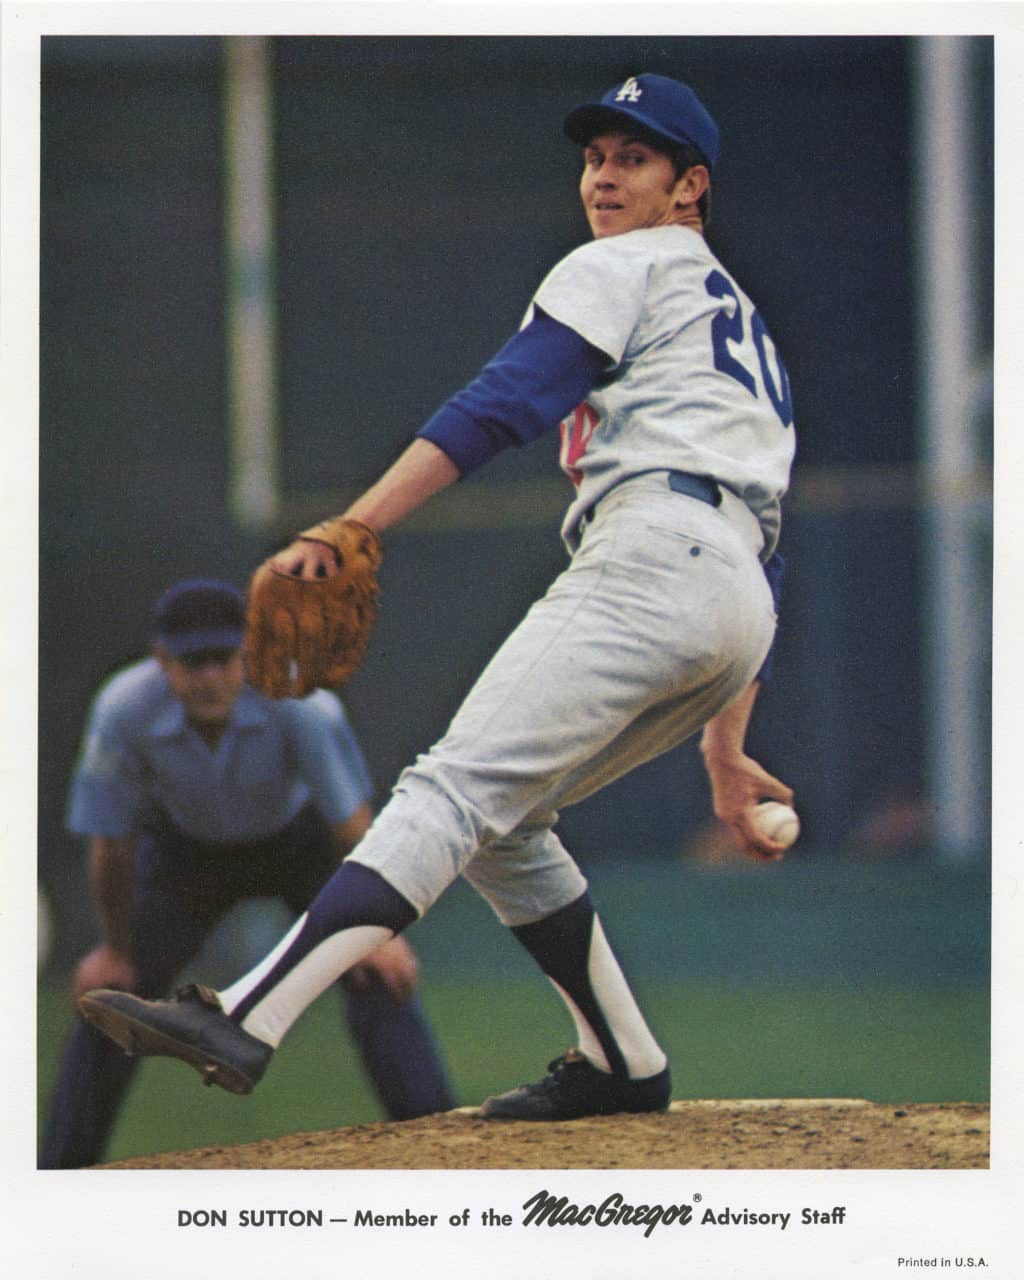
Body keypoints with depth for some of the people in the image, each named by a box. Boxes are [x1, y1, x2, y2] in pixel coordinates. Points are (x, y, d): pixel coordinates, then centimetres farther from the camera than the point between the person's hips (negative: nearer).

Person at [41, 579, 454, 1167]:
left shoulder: (296, 698, -36)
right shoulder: (124, 712, -32)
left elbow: (354, 821, -26)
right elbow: (111, 843, -18)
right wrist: (116, 950, -7)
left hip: (302, 839, -1)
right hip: (189, 849, 1)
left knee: (379, 980, -17)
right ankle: (59, 1179, 9)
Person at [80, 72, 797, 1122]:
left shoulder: (622, 270, 10)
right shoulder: (744, 324, 37)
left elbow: (498, 407, -7)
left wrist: (348, 531, -16)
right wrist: (724, 752, 32)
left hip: (655, 553, -9)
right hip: (739, 608, 9)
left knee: (455, 790, -23)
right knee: (498, 819, 17)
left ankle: (245, 1022, -37)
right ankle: (624, 1066, 13)